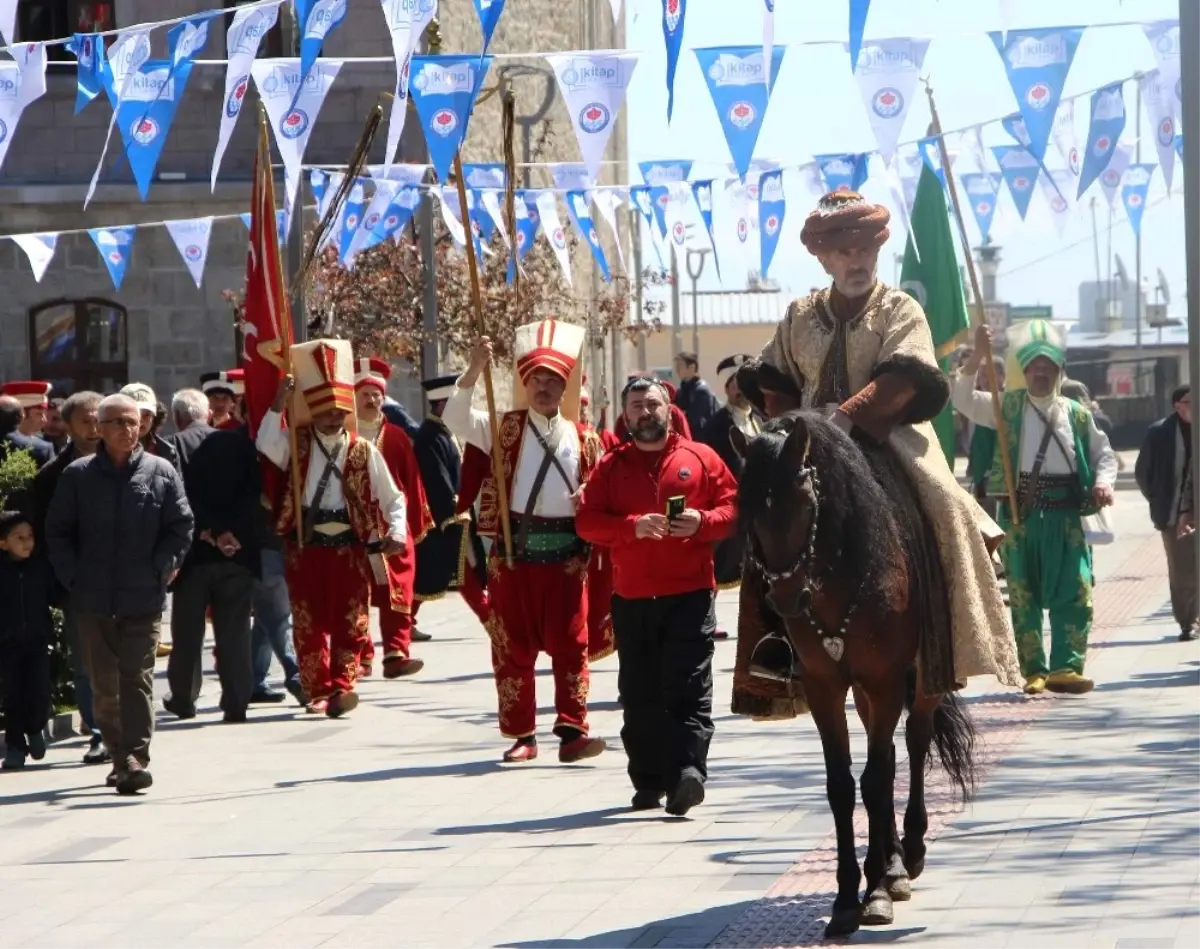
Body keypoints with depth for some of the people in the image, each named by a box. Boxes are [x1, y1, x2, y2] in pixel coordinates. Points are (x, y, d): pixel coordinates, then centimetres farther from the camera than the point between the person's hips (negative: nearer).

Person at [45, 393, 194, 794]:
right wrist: (72, 576, -2)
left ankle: (136, 757, -11)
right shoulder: (78, 475, 4)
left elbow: (181, 527, 4)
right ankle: (119, 755, 19)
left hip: (143, 597, -2)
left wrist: (162, 568, -6)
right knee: (103, 683, 7)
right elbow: (57, 531, 8)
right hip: (92, 599, 2)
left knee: (137, 678, -7)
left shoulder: (161, 473, 2)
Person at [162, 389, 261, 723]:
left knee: (188, 632, 12)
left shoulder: (175, 446, -6)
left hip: (195, 552, -2)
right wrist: (232, 531, -9)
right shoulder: (239, 443, 3)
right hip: (238, 552, 2)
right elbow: (253, 491, -4)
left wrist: (211, 531, -9)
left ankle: (183, 699, 21)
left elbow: (181, 497, -14)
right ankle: (236, 702, 1)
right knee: (234, 630, 5)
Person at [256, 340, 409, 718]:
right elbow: (266, 447, -17)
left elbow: (392, 498, 7)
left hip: (351, 547, 0)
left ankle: (342, 686, -5)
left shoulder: (363, 451, 4)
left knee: (351, 621, -5)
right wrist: (278, 405, -23)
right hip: (306, 546, 0)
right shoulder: (297, 444, 4)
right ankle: (318, 689, 13)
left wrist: (396, 533, -9)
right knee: (309, 622, 4)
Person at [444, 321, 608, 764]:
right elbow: (455, 419, -10)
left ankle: (572, 732, -3)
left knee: (570, 643, -4)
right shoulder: (504, 429, 5)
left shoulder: (584, 440, 8)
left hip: (567, 553, 0)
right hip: (514, 551, 0)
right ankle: (522, 735, 10)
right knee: (512, 646, 3)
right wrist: (474, 370, -20)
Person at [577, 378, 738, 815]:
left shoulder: (700, 458, 8)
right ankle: (648, 781, 12)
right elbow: (587, 521, 2)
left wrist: (702, 521, -14)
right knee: (640, 694, 5)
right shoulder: (611, 466, 11)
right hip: (631, 597, 2)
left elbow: (733, 507, 6)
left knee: (688, 687, -12)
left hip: (690, 592, -2)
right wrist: (633, 526, -14)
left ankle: (687, 769, -20)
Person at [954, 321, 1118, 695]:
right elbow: (963, 399, -6)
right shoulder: (1008, 407, 5)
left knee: (1074, 593, -8)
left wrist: (1104, 481, -6)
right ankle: (1034, 670, 7)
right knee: (1023, 594, 1)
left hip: (1066, 513, 1)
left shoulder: (1077, 415, 9)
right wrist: (977, 356, -19)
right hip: (1020, 513, -1)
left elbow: (1104, 453, 15)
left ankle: (1065, 667, -6)